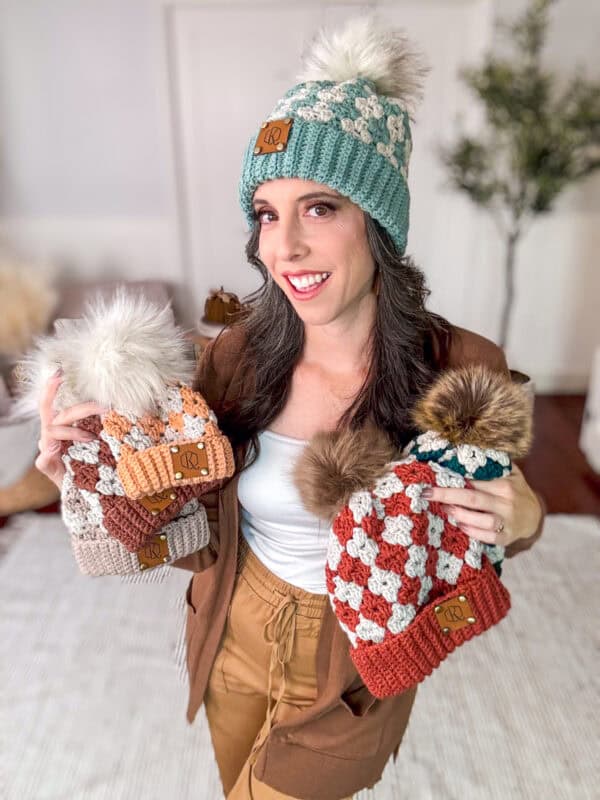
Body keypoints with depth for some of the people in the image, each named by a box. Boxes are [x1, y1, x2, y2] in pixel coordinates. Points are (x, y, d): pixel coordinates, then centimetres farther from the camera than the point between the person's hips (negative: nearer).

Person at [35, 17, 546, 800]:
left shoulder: (462, 371, -23)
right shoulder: (235, 358, -17)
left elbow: (469, 544, -6)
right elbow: (203, 544, -9)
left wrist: (523, 522, -27)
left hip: (354, 674, -2)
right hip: (235, 642, 3)